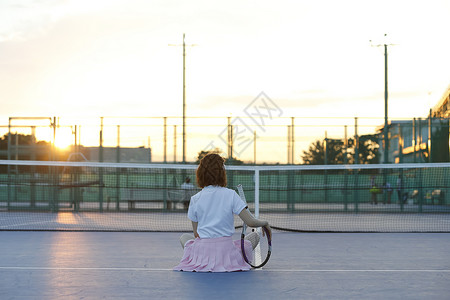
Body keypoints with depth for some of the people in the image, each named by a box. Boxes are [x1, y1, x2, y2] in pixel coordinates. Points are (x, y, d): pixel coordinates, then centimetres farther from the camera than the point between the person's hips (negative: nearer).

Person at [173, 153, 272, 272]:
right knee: (254, 236, 24)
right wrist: (265, 223, 15)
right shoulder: (231, 194, -3)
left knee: (184, 237, 34)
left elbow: (196, 234, 9)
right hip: (226, 247, -2)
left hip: (201, 248, 2)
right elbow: (251, 222, -5)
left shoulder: (195, 199, 3)